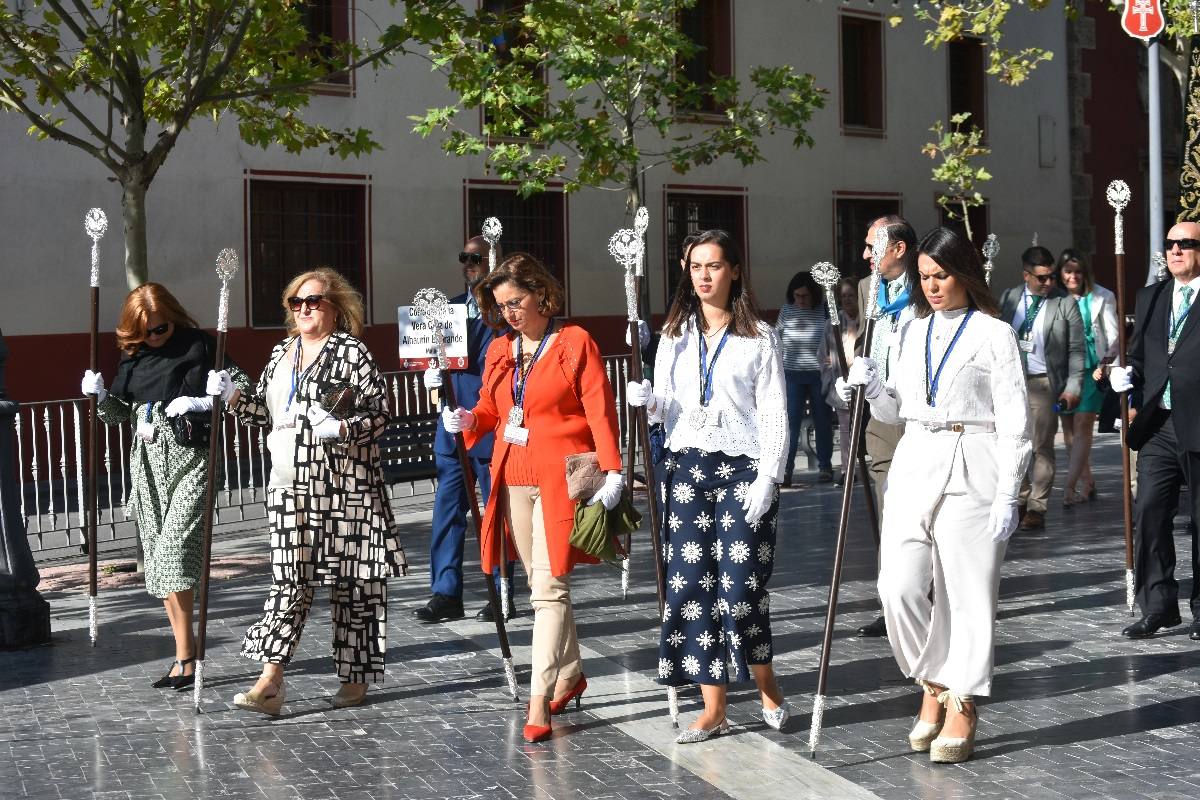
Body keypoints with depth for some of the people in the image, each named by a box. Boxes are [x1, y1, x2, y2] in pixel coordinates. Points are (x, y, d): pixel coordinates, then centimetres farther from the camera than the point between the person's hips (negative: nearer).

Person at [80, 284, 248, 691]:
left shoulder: (198, 345, -6)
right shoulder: (132, 355, 11)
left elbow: (244, 387, -7)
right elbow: (119, 413, 15)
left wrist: (203, 402, -20)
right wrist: (100, 395, -4)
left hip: (189, 458, -6)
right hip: (147, 460, 6)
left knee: (174, 554, -15)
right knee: (159, 559, 7)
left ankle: (185, 659, -12)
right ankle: (187, 652, 16)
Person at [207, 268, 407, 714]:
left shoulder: (351, 351, -3)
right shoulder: (282, 352, 17)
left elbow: (381, 408, -8)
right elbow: (265, 410, 22)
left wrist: (344, 429, -23)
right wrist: (233, 397, 5)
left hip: (343, 485, -5)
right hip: (290, 485, 5)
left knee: (350, 579, 1)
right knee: (289, 577, 1)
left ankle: (355, 678, 13)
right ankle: (270, 681, -3)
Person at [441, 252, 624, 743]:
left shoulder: (576, 343, -5)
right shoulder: (499, 350, 13)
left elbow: (600, 410, -9)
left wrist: (612, 470, -17)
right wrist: (468, 420, -1)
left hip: (560, 481, -6)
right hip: (513, 480, 6)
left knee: (549, 590, -10)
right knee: (542, 586, 14)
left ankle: (540, 701, -11)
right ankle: (570, 674, 30)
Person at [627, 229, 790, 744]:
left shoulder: (759, 337, 1)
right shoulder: (675, 334, 13)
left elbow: (774, 413, -2)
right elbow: (667, 407, 14)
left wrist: (768, 477, -12)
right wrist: (649, 400, -9)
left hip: (743, 468, -4)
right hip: (687, 467, 4)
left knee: (741, 584, -6)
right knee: (691, 583, 1)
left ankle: (767, 688, 18)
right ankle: (713, 708, 8)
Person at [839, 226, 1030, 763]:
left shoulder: (993, 335, -1)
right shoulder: (914, 333, 15)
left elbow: (1013, 422, -4)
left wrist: (1007, 494, -10)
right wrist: (873, 387, 0)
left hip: (970, 473, -4)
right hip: (914, 467, 5)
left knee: (966, 593, 0)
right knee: (900, 588, -6)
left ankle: (961, 706, 13)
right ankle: (933, 686, 15)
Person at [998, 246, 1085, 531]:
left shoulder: (1066, 304, -3)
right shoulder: (1009, 298, 6)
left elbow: (1076, 350, -1)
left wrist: (1073, 387, -8)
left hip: (1043, 382, -3)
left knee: (1041, 447, -3)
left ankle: (1037, 508, 3)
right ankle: (1020, 501, 19)